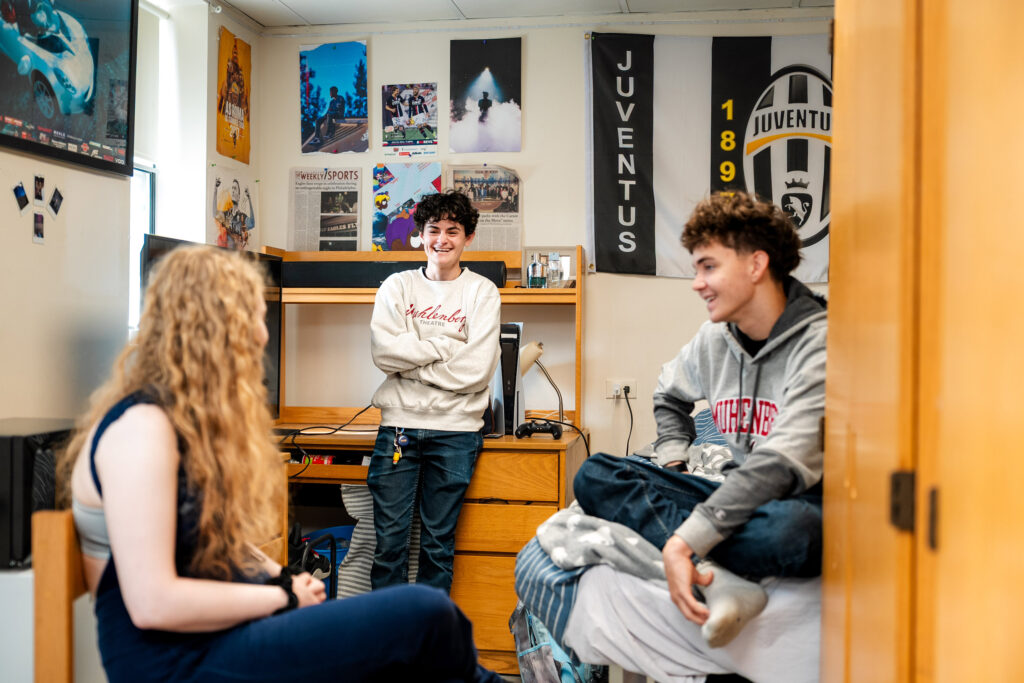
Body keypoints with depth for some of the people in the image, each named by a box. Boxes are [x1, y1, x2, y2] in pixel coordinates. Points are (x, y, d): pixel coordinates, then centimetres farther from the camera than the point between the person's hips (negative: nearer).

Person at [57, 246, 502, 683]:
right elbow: (152, 603, -22)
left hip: (233, 628, 9)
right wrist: (283, 596, -11)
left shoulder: (193, 416, 14)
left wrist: (283, 579, 0)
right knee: (424, 612, -16)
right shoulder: (141, 427, -17)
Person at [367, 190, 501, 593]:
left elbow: (477, 369, -8)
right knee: (389, 537, 1)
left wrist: (410, 359, -5)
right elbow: (383, 351, -5)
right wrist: (446, 346, -8)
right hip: (399, 423, 1)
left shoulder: (482, 292, 5)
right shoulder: (398, 286, 11)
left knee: (439, 541, 5)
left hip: (455, 429, -1)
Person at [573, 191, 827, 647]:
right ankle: (719, 576, -28)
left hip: (809, 502, -7)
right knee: (595, 476, -11)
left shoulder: (818, 344, -17)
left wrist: (684, 540, -33)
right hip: (738, 492, 7)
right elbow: (669, 394, 29)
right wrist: (671, 465, 11)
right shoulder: (714, 339, 6)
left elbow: (782, 464, -27)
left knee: (790, 527, -44)